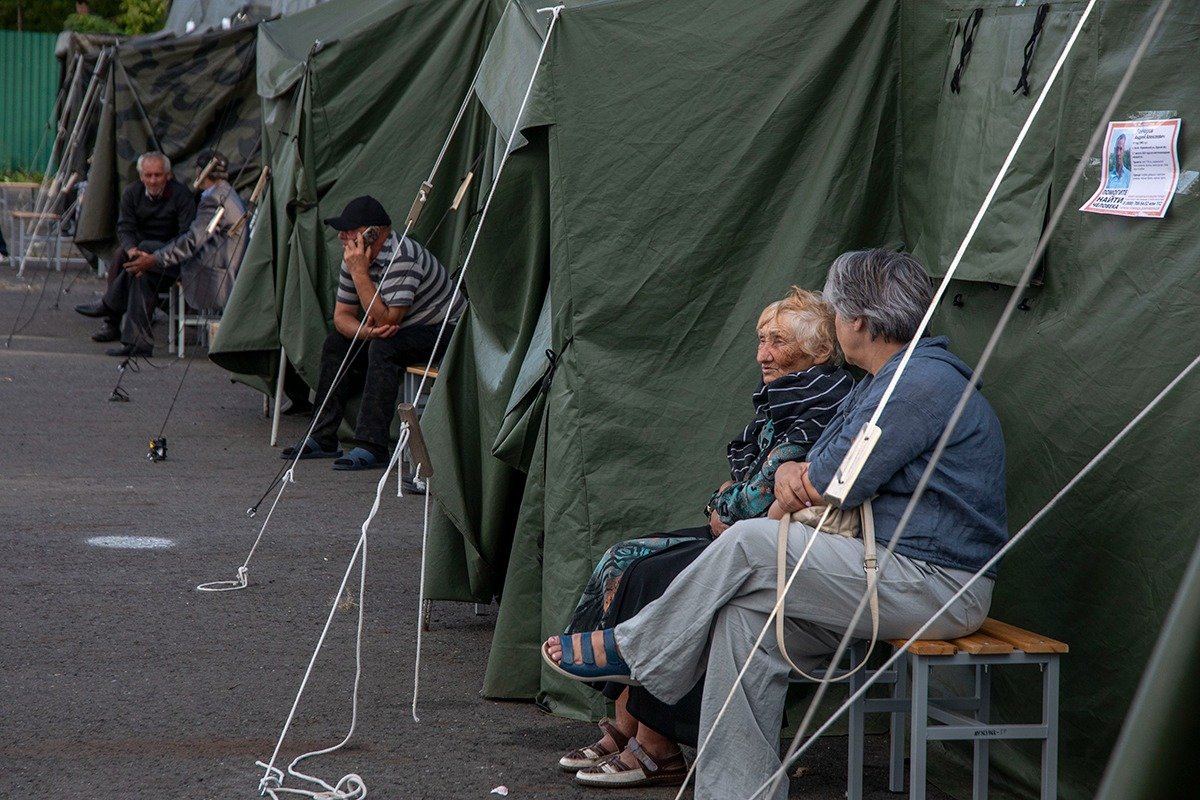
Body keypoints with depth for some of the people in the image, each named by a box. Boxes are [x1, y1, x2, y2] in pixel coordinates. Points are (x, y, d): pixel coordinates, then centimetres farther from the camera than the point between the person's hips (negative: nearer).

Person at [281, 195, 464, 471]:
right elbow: (341, 316, 1)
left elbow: (386, 320, -33)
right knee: (337, 342, 2)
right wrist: (366, 331, -22)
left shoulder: (402, 257, -29)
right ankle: (323, 438, 5)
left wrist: (359, 272, -33)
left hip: (444, 331, -9)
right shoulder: (354, 256, -1)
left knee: (383, 347, -32)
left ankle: (371, 446, -30)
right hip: (405, 327, 9)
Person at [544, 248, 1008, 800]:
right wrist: (789, 473, -4)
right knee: (745, 619, -5)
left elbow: (834, 487, -16)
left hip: (934, 585, -10)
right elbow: (813, 470, 21)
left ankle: (629, 650, 3)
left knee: (749, 546, -14)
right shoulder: (880, 385, 20)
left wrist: (786, 503, 5)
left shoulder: (924, 382, -15)